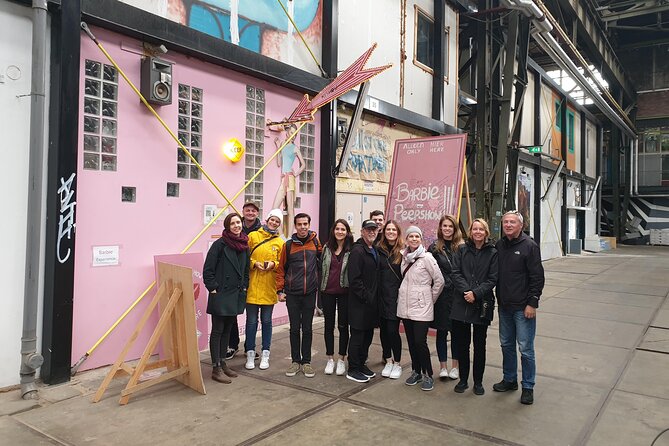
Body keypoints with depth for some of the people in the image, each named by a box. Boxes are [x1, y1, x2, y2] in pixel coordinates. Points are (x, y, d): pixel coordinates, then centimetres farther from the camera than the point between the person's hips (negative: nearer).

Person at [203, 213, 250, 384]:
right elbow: (208, 270, -11)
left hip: (236, 295, 7)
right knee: (217, 331, 1)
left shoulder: (244, 245, 8)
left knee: (227, 330, 15)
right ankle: (216, 368, 7)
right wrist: (213, 289, -13)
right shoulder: (220, 244, -11)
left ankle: (222, 362, 27)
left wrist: (244, 287, 11)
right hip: (220, 295, -6)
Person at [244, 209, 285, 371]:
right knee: (251, 321, 6)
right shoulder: (253, 236, 2)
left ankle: (265, 354, 22)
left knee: (266, 321, 11)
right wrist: (254, 263, -13)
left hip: (269, 287, 1)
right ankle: (250, 353, 19)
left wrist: (273, 264, -11)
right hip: (252, 286, -1)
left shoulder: (280, 242, 5)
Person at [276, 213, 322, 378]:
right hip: (292, 294, 0)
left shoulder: (315, 242, 2)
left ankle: (306, 361, 19)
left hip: (310, 293, 0)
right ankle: (296, 360, 19)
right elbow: (281, 269, 4)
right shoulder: (289, 245, 0)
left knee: (307, 328, 7)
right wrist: (280, 290, -1)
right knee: (295, 328, 7)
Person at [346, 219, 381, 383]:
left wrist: (374, 297, 10)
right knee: (357, 336, 1)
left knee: (368, 335, 16)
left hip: (371, 301, 8)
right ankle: (353, 370, 13)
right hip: (359, 303, -8)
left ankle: (361, 364, 30)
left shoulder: (375, 251, 13)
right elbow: (354, 279, -20)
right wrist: (366, 297, -18)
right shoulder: (357, 251, -15)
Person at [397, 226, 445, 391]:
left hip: (421, 306, -6)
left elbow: (439, 281, -7)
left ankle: (427, 375, 9)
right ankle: (416, 372, 25)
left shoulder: (426, 257, -9)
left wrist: (430, 299, 0)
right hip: (405, 305, 6)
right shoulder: (404, 257, 8)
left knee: (420, 342, -8)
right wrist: (404, 295, 12)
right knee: (411, 341, 11)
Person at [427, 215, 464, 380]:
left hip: (457, 294, 0)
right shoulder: (434, 247, 2)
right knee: (441, 331, 7)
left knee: (456, 331, 9)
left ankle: (455, 366, 23)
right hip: (440, 294, 0)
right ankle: (443, 366, 18)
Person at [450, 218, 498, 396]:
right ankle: (463, 379, 24)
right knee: (461, 343, 9)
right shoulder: (462, 250, 4)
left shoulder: (492, 253, 0)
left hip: (482, 304, -1)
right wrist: (466, 291, -16)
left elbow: (493, 279, -5)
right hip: (461, 303, 1)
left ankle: (478, 382, 23)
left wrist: (476, 293, -16)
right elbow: (455, 273, -2)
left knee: (480, 345, 9)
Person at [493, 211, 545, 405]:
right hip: (504, 306, 6)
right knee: (506, 345, 16)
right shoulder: (499, 246, 7)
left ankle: (528, 387, 16)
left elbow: (537, 278, -12)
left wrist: (532, 303, -15)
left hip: (523, 308, -6)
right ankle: (509, 380, 32)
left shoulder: (529, 246, -10)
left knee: (525, 348, 1)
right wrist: (498, 298, 9)